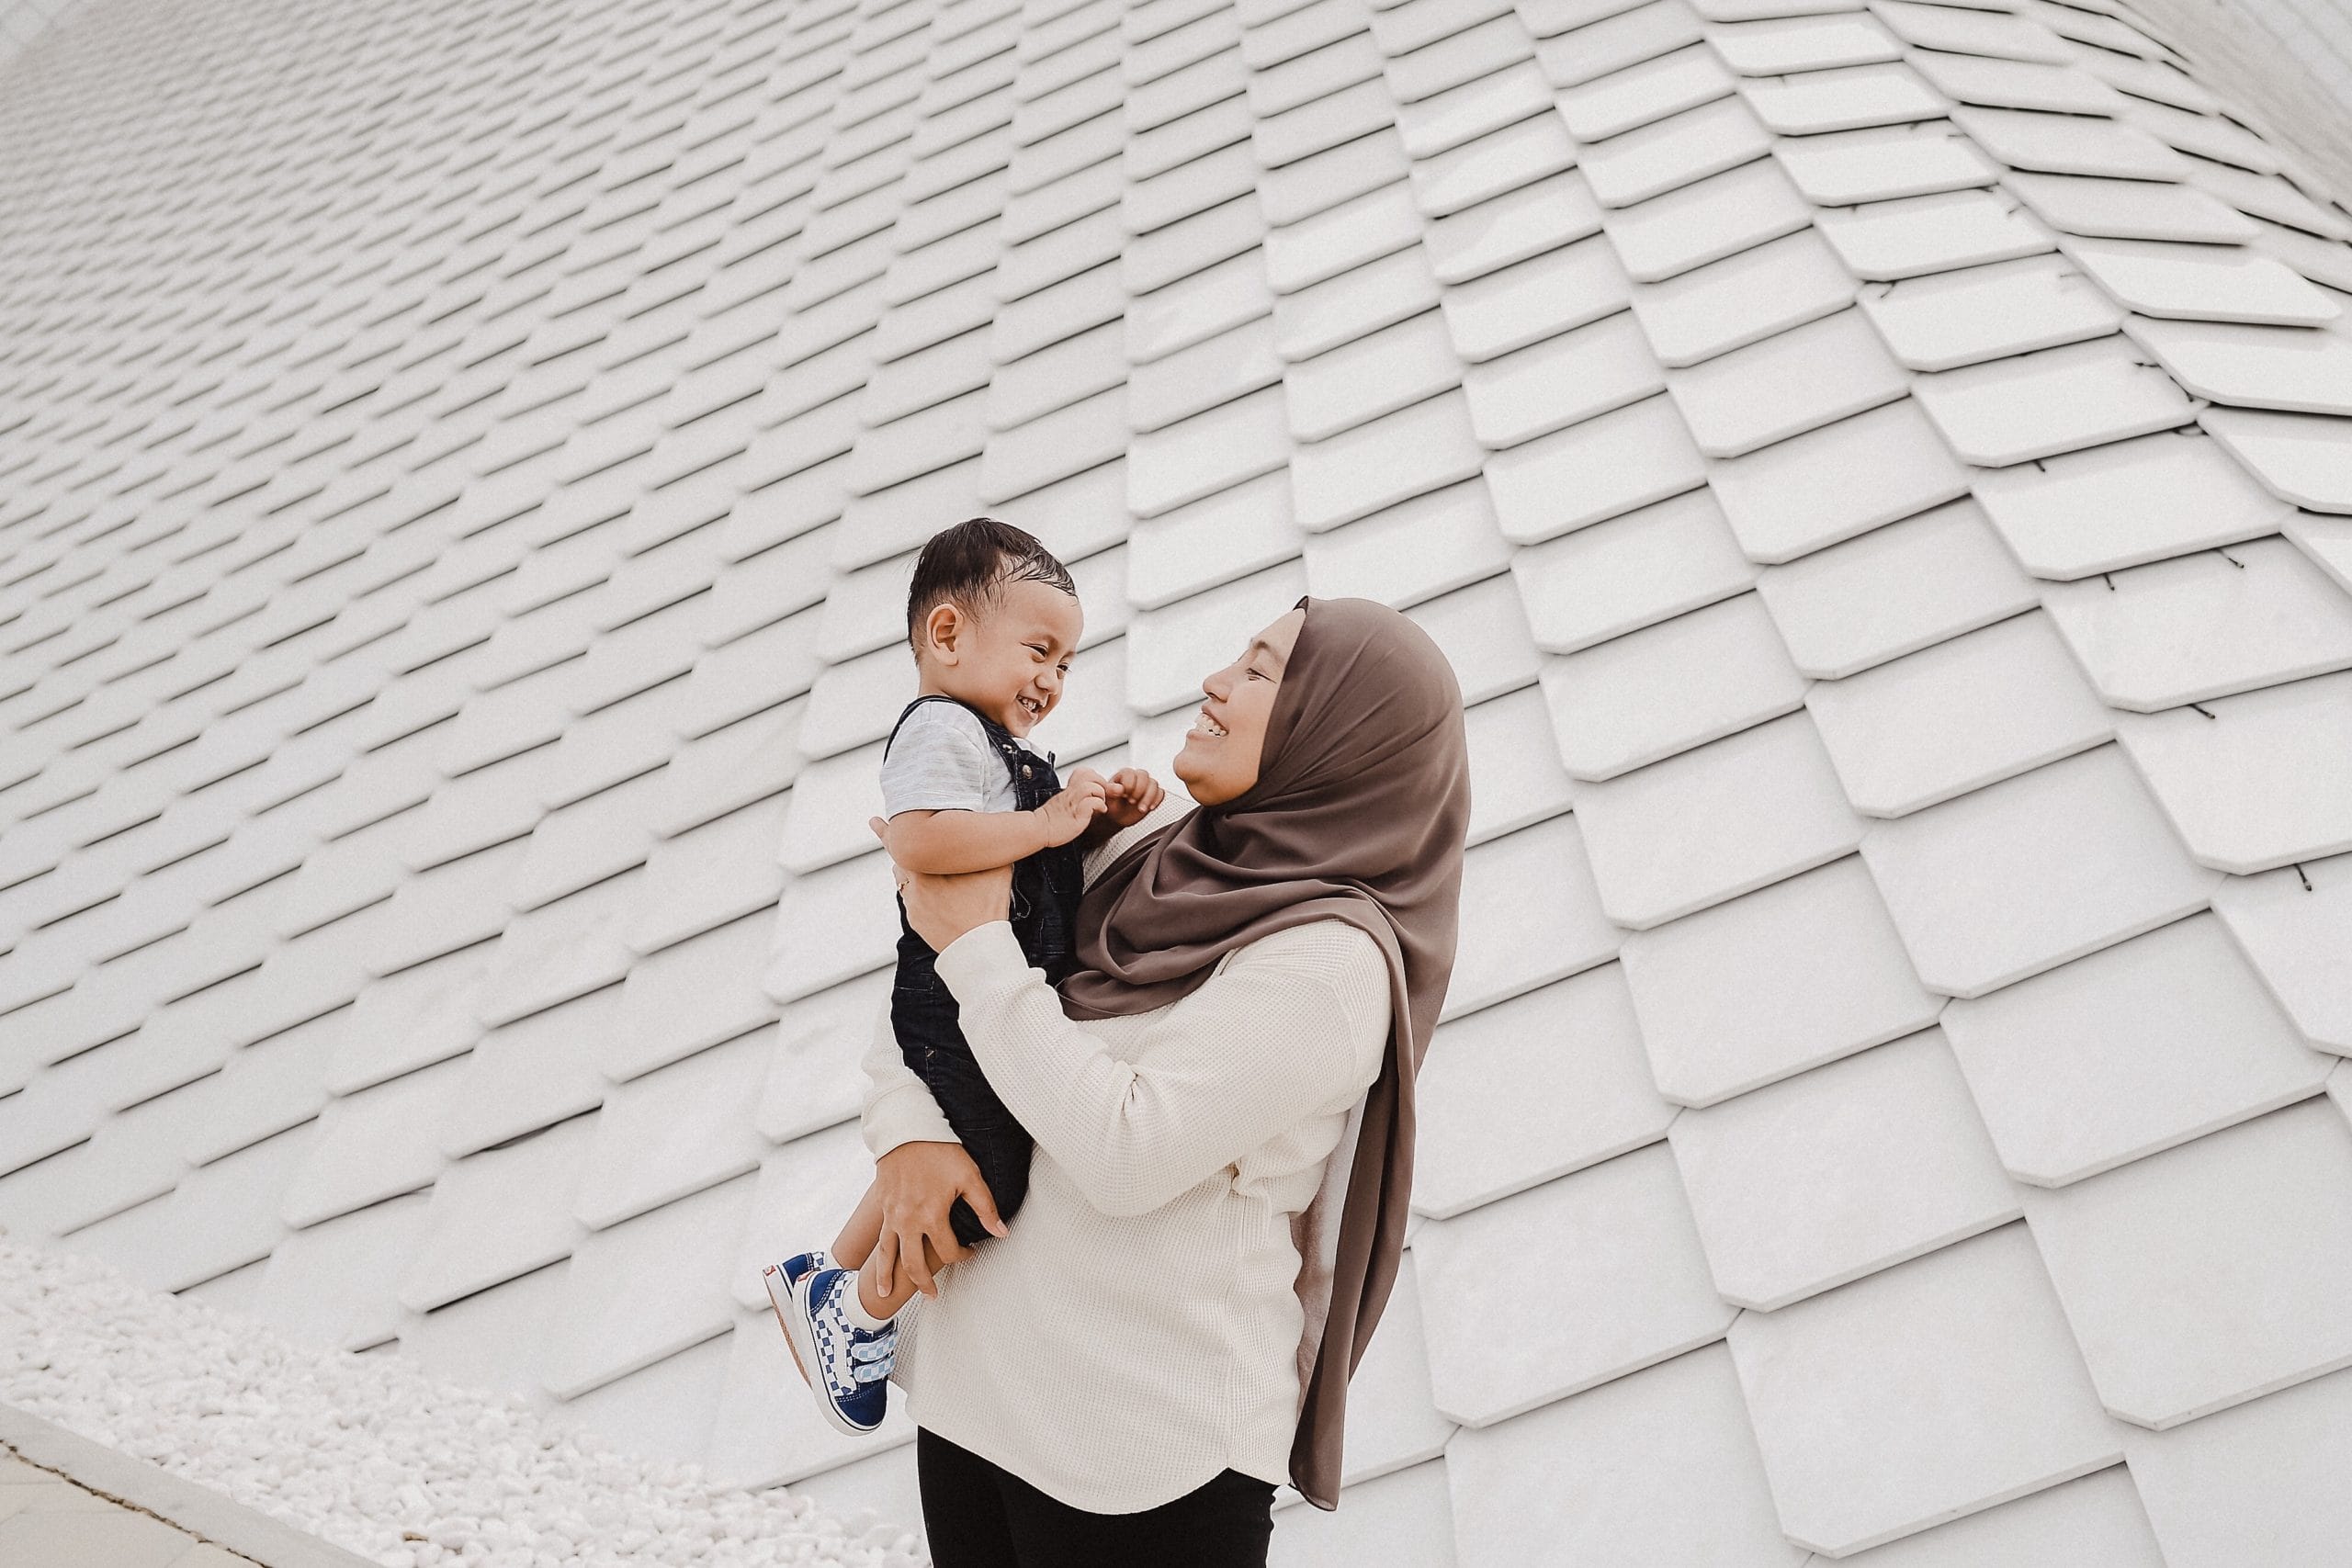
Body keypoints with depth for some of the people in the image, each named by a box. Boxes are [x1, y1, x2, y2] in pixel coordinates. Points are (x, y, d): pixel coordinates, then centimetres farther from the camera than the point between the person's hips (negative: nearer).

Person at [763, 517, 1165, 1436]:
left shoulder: (1001, 746, 17)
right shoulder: (940, 727, -16)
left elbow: (1050, 864, 21)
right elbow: (919, 841, -34)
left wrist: (1103, 820, 3)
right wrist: (1046, 822, -27)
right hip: (960, 1006, -11)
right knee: (982, 1188, -1)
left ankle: (825, 1278, 41)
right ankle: (863, 1311, 21)